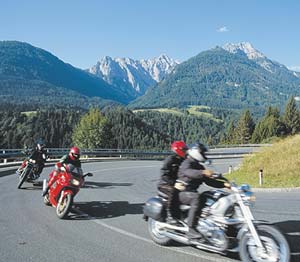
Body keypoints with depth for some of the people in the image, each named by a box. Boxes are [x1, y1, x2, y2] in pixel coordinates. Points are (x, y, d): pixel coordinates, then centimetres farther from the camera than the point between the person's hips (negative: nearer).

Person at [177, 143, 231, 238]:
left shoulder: (199, 167, 19)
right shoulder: (187, 163, -9)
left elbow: (208, 181, 15)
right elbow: (188, 172, -33)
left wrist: (224, 184, 1)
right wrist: (203, 172, -51)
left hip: (192, 192, 9)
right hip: (182, 193, -9)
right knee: (197, 198, -36)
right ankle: (191, 230, -38)